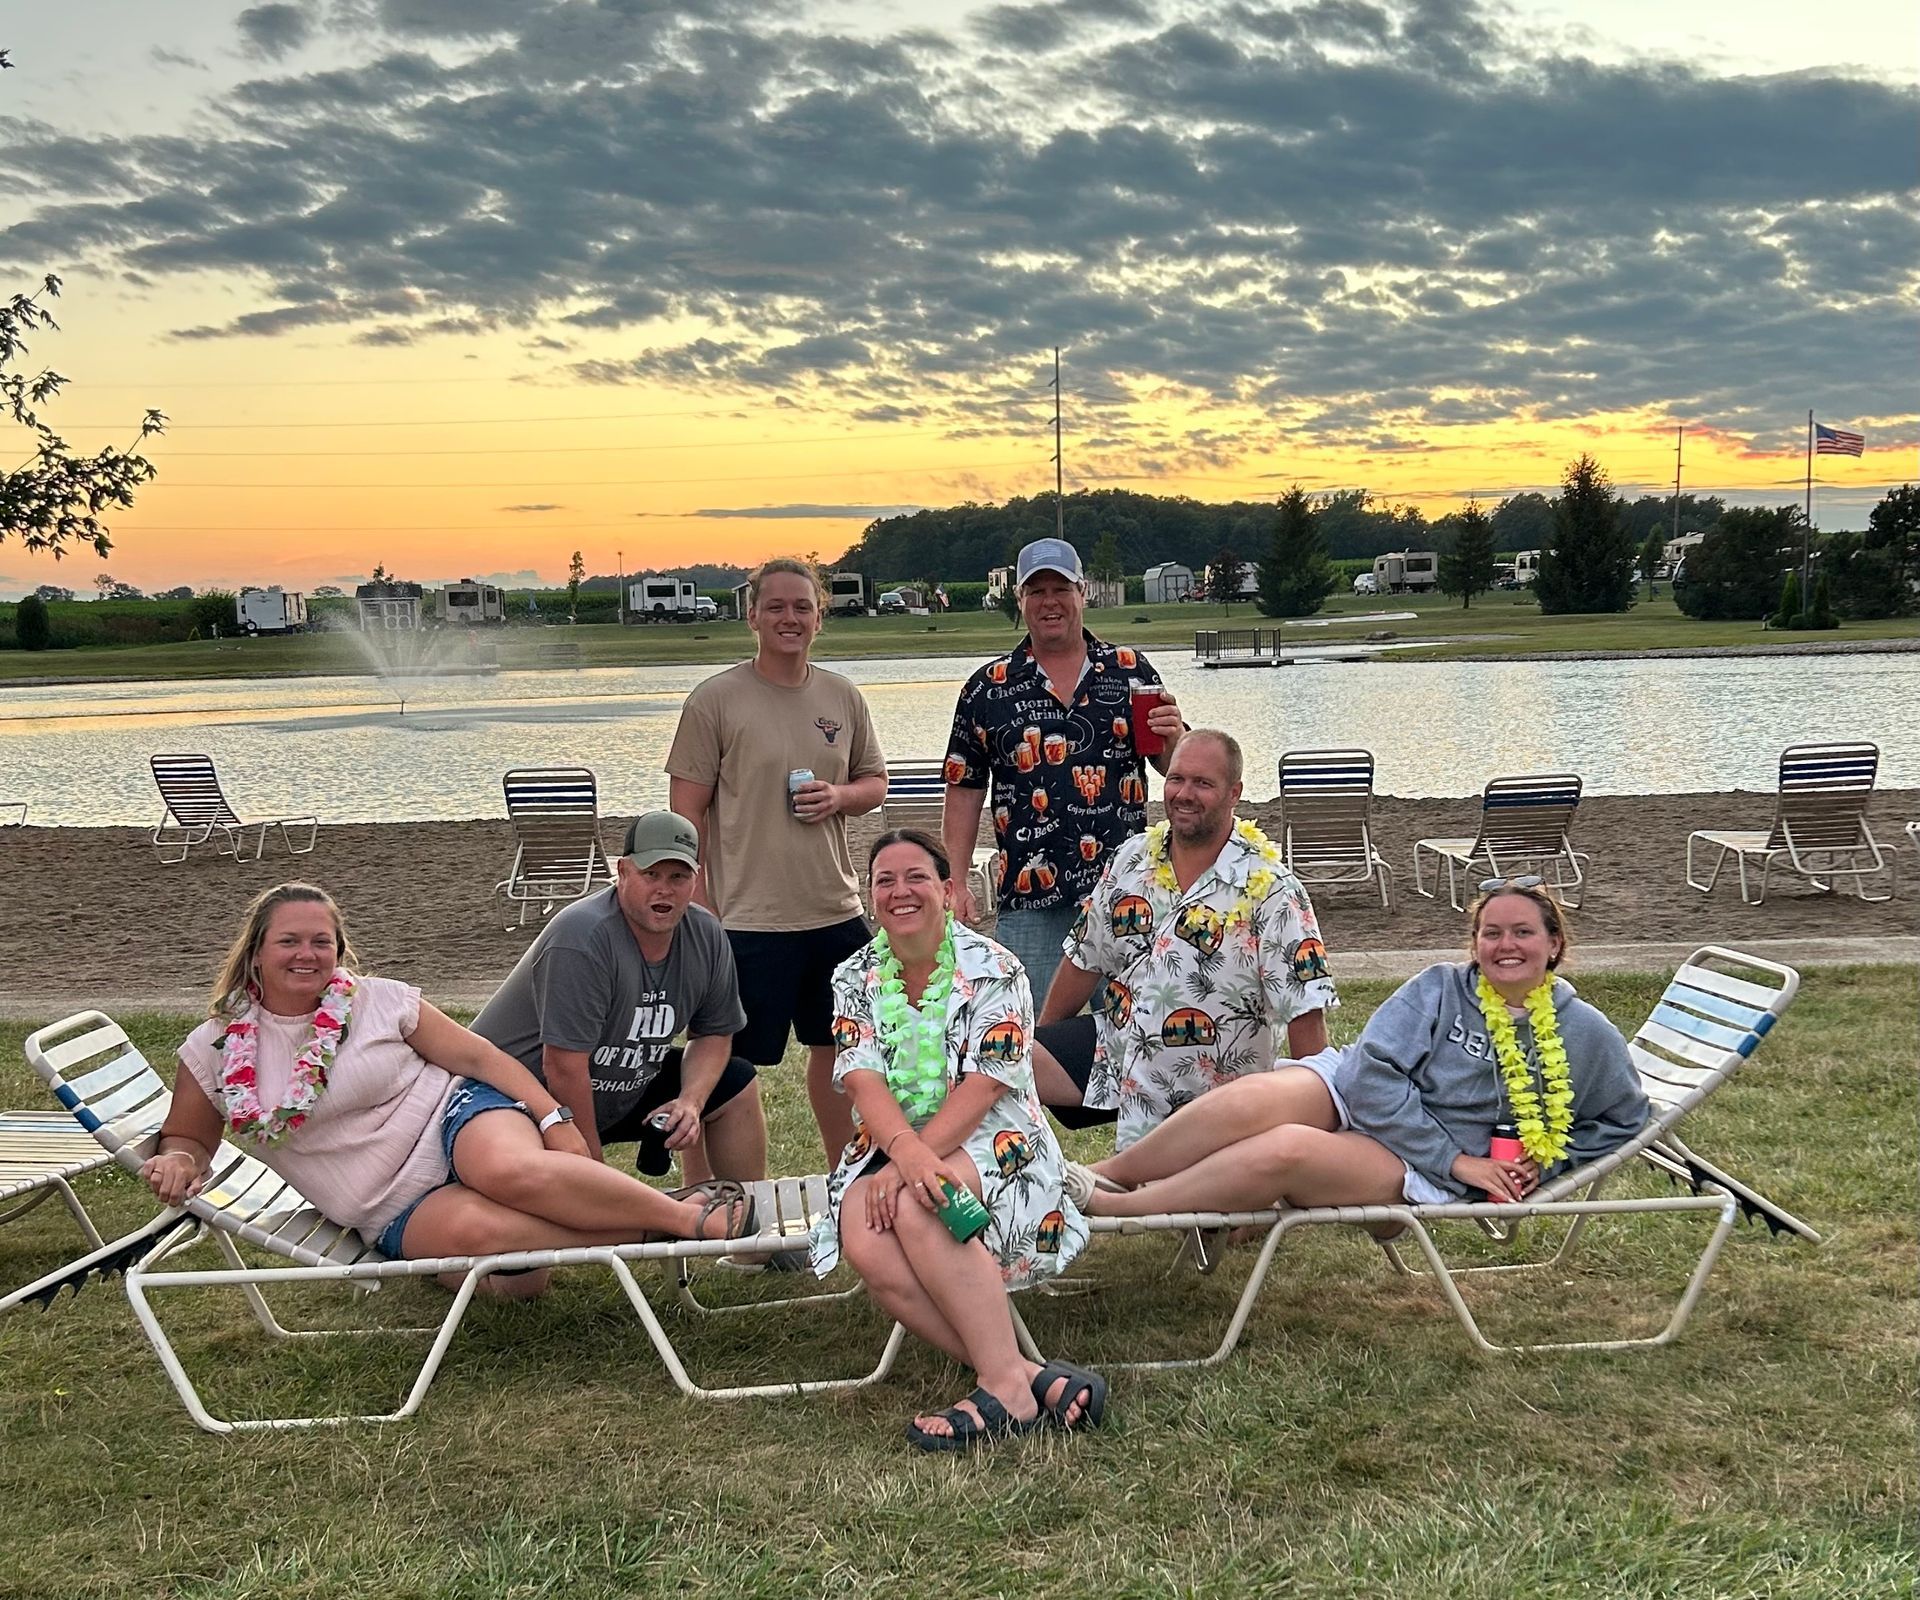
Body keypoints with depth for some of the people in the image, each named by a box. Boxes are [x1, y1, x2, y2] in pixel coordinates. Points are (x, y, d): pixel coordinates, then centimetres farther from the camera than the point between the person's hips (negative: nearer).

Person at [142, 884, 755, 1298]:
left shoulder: (378, 1000, 3)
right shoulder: (215, 1050, 5)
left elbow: (476, 1055, 3)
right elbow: (186, 1139, 15)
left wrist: (554, 1117, -8)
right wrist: (176, 1163, -11)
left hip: (456, 1115, 0)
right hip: (398, 1210, 0)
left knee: (512, 1170, -40)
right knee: (475, 1230, -39)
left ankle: (689, 1209, -28)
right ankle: (653, 1231, -30)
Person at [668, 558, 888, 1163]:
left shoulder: (842, 697, 8)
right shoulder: (715, 699, -6)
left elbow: (876, 782, 18)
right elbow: (687, 810, -7)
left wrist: (840, 796, -6)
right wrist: (696, 909, -12)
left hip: (837, 912, 5)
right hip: (747, 918, -5)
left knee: (838, 1051, 17)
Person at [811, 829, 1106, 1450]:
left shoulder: (993, 969, -3)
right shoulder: (855, 979, 9)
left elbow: (983, 1086, -13)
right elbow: (863, 1081, -6)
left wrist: (911, 1165, -24)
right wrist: (905, 1150, -27)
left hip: (992, 1142, -4)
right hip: (890, 1145, 4)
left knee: (915, 1209, -36)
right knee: (865, 1244, -29)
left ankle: (1005, 1385, -30)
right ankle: (1026, 1376, -29)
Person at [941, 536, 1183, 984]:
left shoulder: (1131, 670, 6)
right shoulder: (988, 689, 4)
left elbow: (1175, 768, 10)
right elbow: (964, 791, 6)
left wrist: (1173, 736, -12)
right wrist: (955, 885, -1)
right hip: (1030, 901, -1)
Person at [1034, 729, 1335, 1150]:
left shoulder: (1269, 889, -14)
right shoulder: (1132, 859, 3)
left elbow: (1306, 1012, -16)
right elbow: (1084, 958, 14)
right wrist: (1039, 1040, 18)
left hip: (1207, 1094, -4)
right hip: (1114, 1052, 5)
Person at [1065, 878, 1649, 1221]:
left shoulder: (1587, 1035, 6)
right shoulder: (1440, 987, 4)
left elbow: (1623, 1119, 17)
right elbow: (1376, 1072, -6)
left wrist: (1543, 1165, 1)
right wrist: (1457, 1159, -13)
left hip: (1419, 1170, -2)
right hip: (1351, 1094, 2)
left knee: (1284, 1151, -33)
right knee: (1249, 1101, -34)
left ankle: (1105, 1208, -29)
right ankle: (1105, 1175, -22)